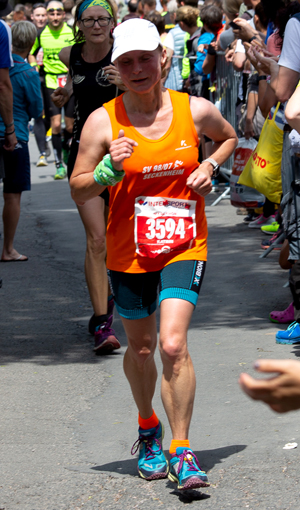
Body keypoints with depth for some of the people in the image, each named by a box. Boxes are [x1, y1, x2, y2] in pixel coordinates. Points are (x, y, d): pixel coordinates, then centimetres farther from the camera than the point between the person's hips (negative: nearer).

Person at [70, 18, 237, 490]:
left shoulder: (195, 111, -4)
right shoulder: (103, 122, -8)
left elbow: (229, 137, 18)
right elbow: (78, 190, -5)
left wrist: (209, 166, -2)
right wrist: (110, 169, -24)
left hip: (184, 245, -1)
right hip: (128, 252, 1)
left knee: (173, 345, -17)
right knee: (141, 348, 15)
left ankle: (181, 451, -7)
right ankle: (149, 429, 43)